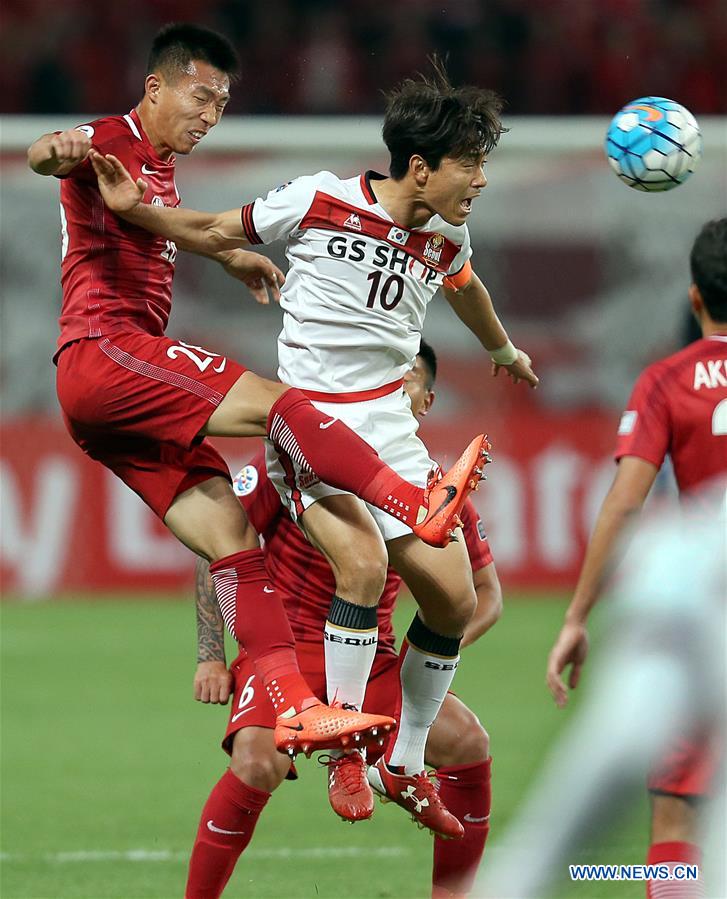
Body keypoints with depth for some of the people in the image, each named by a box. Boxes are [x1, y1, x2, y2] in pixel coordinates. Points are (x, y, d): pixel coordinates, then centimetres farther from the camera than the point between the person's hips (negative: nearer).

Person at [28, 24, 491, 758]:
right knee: (272, 401, -22)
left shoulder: (160, 164, 24)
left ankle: (295, 706, -9)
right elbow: (44, 155, -30)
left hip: (115, 404, 10)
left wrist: (230, 257, 50)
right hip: (102, 349, -10)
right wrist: (55, 150, -51)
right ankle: (421, 507, -27)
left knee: (229, 532, -2)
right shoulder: (111, 142, -5)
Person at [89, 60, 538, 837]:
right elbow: (215, 234, 2)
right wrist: (134, 209, -12)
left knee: (454, 597, 1)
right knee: (365, 560, -29)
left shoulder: (447, 237, 4)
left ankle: (404, 766, 20)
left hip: (389, 429, 6)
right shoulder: (319, 202, -12)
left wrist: (503, 350, 48)